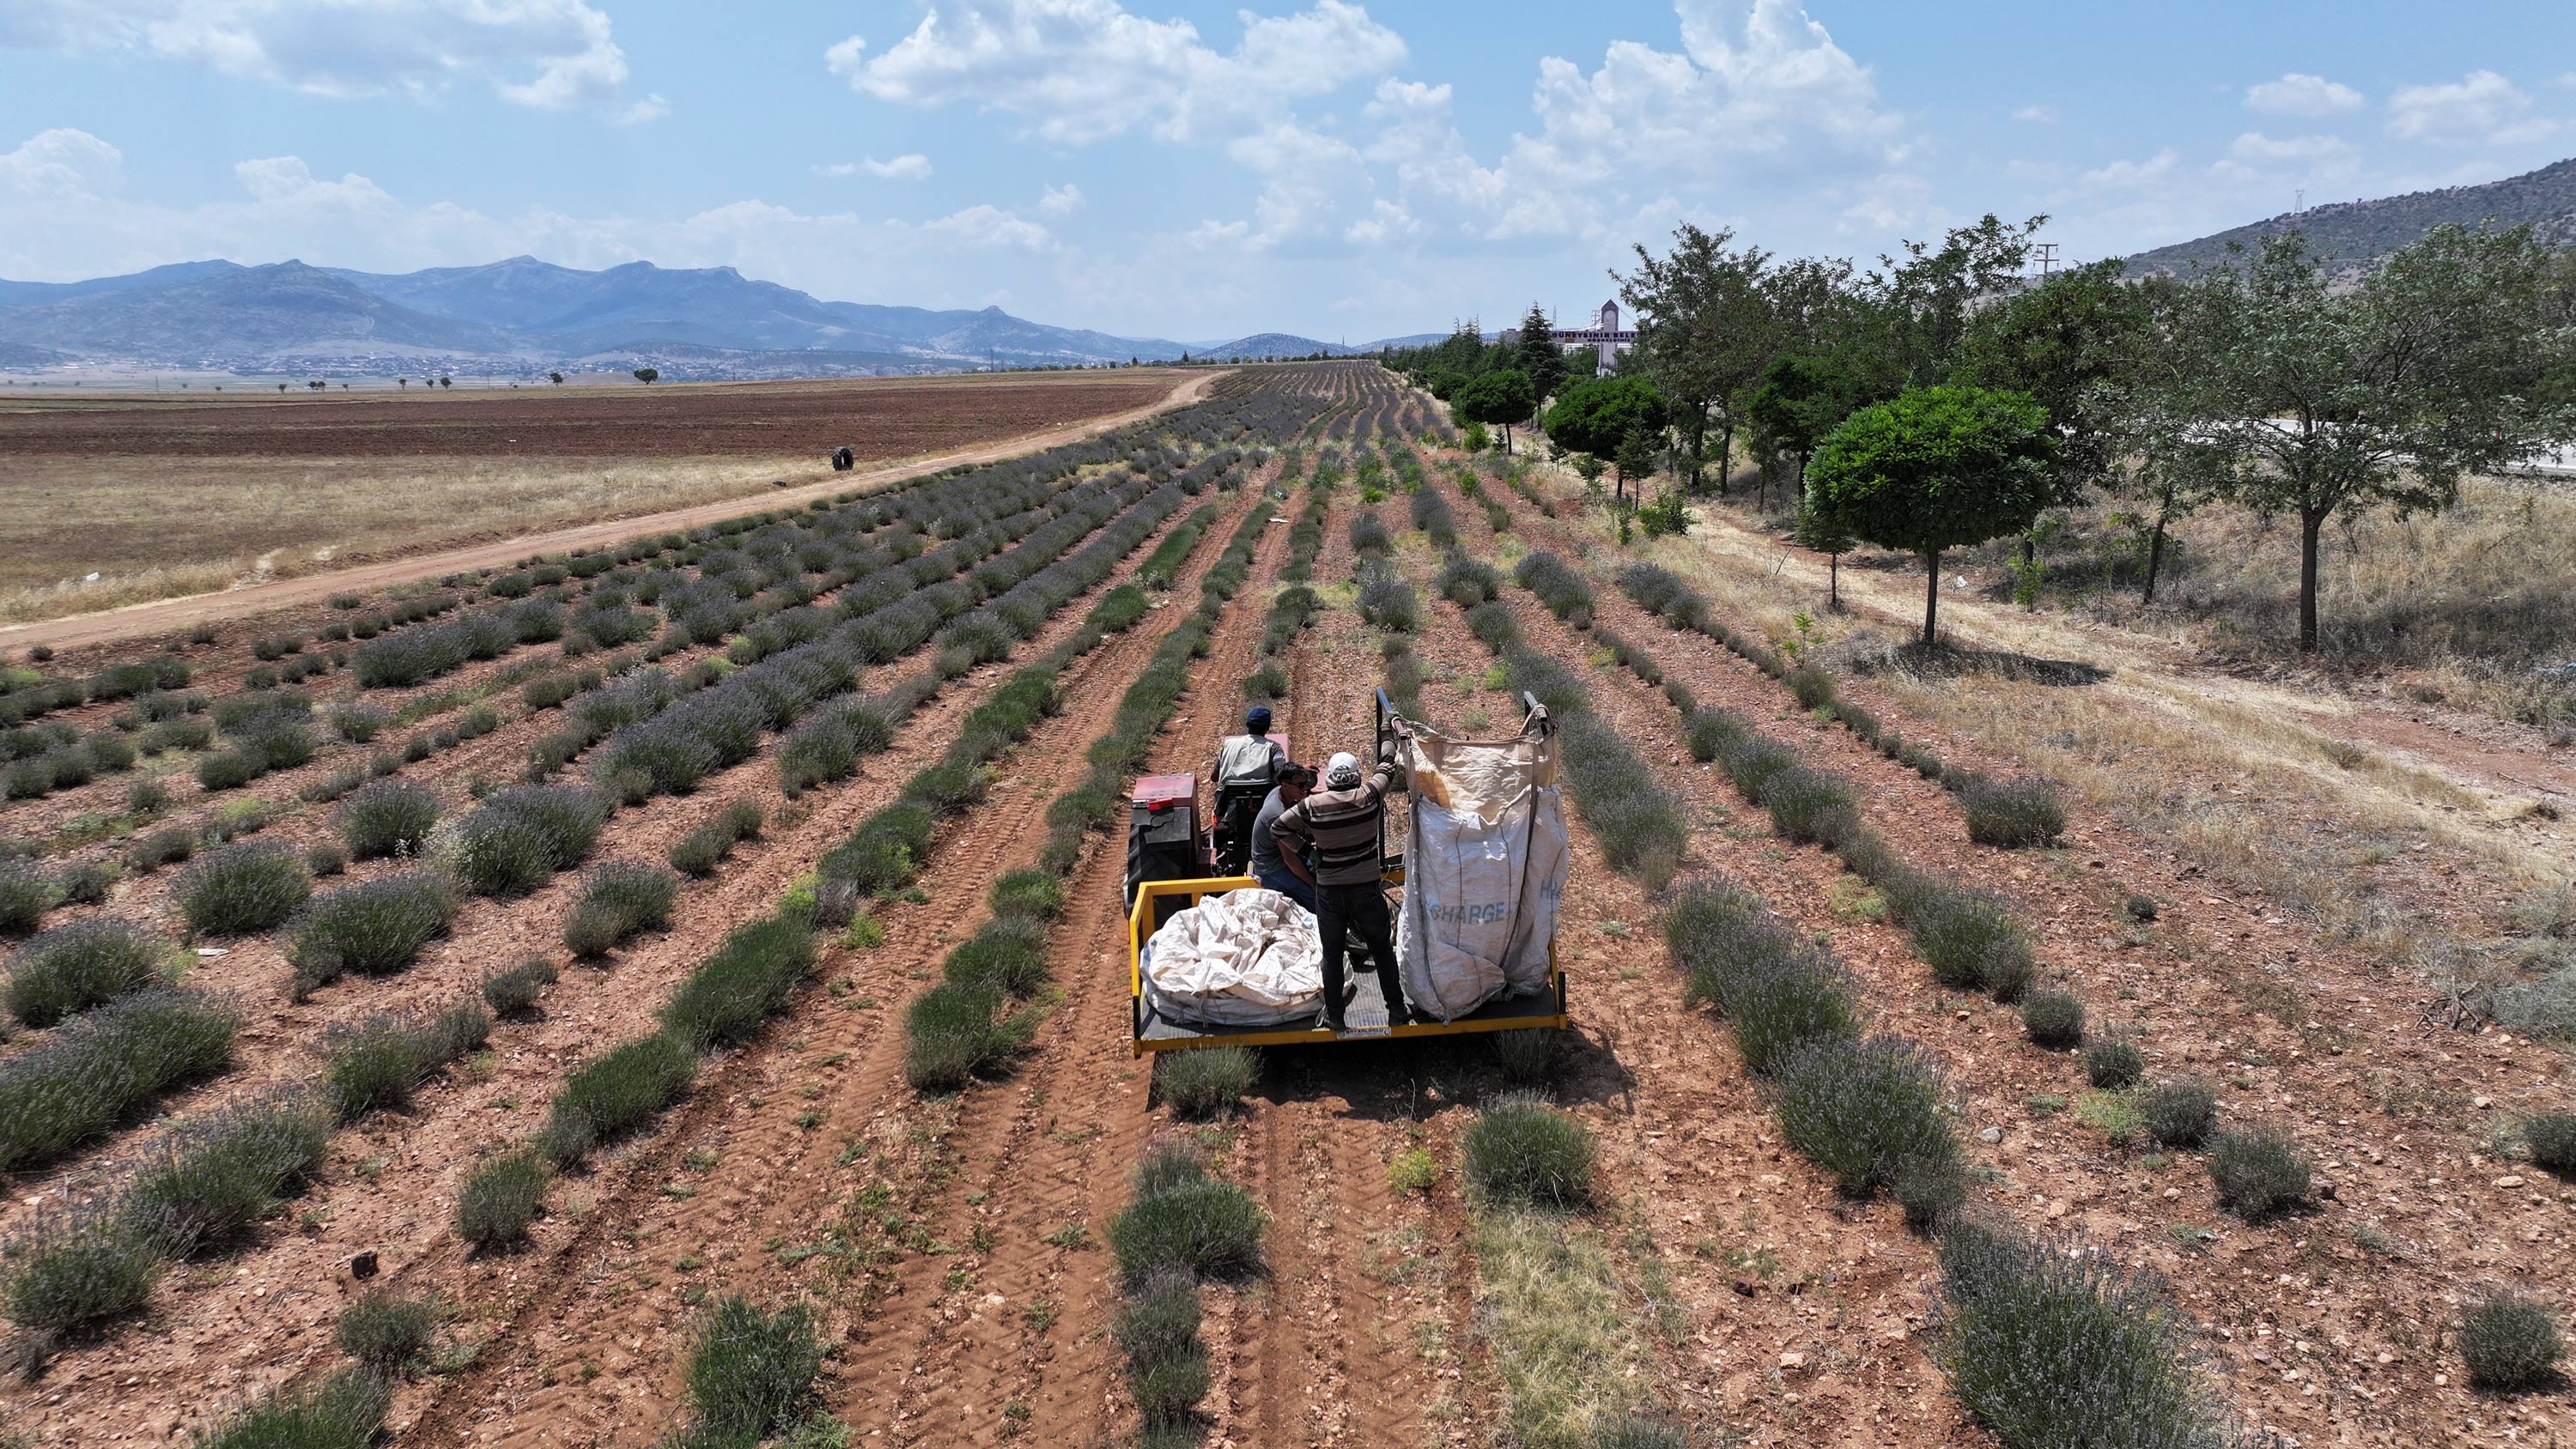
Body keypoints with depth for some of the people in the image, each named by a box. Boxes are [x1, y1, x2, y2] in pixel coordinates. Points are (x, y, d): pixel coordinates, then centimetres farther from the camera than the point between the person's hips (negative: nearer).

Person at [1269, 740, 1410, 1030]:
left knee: (1332, 954, 14)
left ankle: (1333, 1015, 22)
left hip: (1328, 892, 1)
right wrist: (1388, 742, 27)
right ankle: (1396, 1011, 21)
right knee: (1382, 950, 15)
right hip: (1366, 890, 0)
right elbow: (1387, 767, 8)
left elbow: (1278, 827, -1)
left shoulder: (1313, 805, -10)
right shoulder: (1369, 797, -11)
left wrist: (1305, 847, 10)